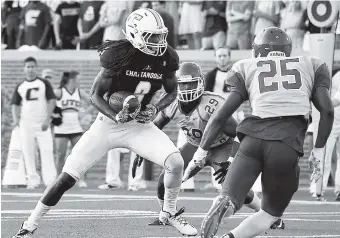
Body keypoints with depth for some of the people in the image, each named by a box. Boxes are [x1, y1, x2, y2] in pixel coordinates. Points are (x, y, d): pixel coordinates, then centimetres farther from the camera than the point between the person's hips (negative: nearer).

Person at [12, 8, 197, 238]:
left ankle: (169, 213, 6)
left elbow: (172, 92, 10)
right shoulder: (119, 55, -19)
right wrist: (116, 116, -27)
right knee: (67, 178, -6)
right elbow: (96, 95, -11)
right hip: (109, 123, -3)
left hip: (139, 125, 3)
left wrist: (155, 109, -9)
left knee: (176, 161, -20)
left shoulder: (166, 59, -8)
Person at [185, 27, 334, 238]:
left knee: (231, 198, 5)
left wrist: (202, 150, 21)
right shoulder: (311, 66, 24)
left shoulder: (247, 69, 22)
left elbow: (222, 115, 15)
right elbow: (327, 110, 12)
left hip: (254, 136, 0)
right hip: (289, 143, 0)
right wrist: (318, 150, 20)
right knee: (271, 213, 17)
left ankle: (224, 204, -34)